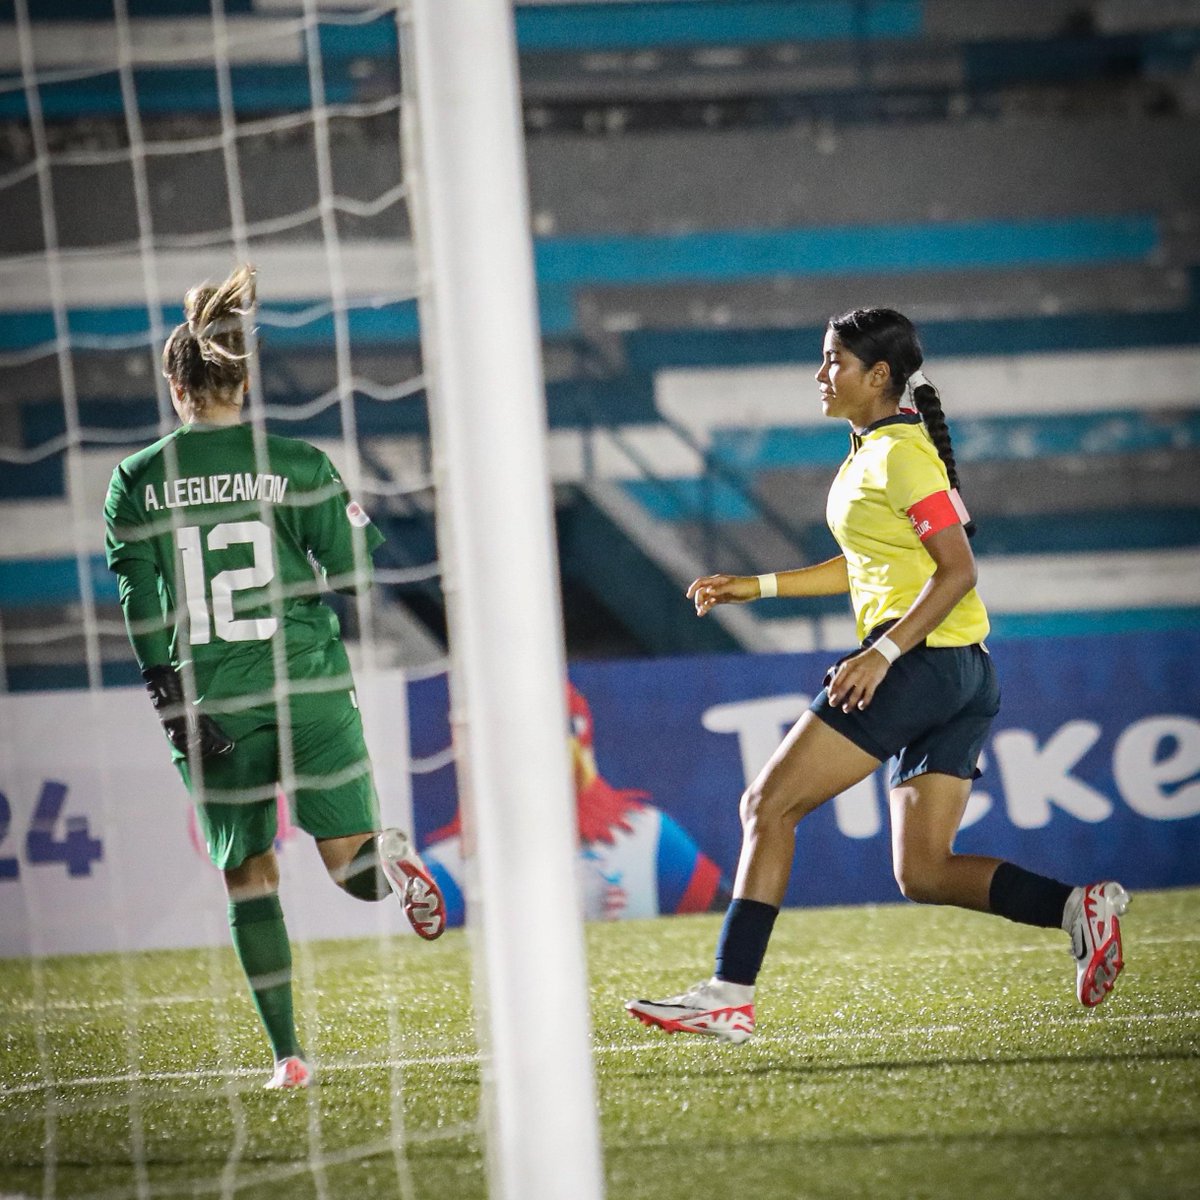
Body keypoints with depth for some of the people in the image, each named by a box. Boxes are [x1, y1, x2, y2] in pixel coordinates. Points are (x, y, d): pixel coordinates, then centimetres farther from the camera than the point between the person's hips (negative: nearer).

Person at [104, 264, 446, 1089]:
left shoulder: (137, 482, 1)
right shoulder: (298, 466, -1)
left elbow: (140, 611, -2)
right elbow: (353, 577, -2)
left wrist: (172, 702, 0)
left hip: (210, 702, 1)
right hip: (307, 683, 0)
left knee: (248, 879, 9)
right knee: (352, 866, 11)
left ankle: (287, 1053, 5)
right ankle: (394, 856, -22)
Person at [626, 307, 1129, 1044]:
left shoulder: (901, 453, -10)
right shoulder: (872, 450, 19)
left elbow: (958, 571, -18)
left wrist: (881, 653, -24)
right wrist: (760, 586, 26)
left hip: (923, 659, -10)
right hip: (962, 677, 10)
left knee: (769, 805, -6)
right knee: (924, 873, 5)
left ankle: (731, 993, -9)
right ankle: (1079, 907, -9)